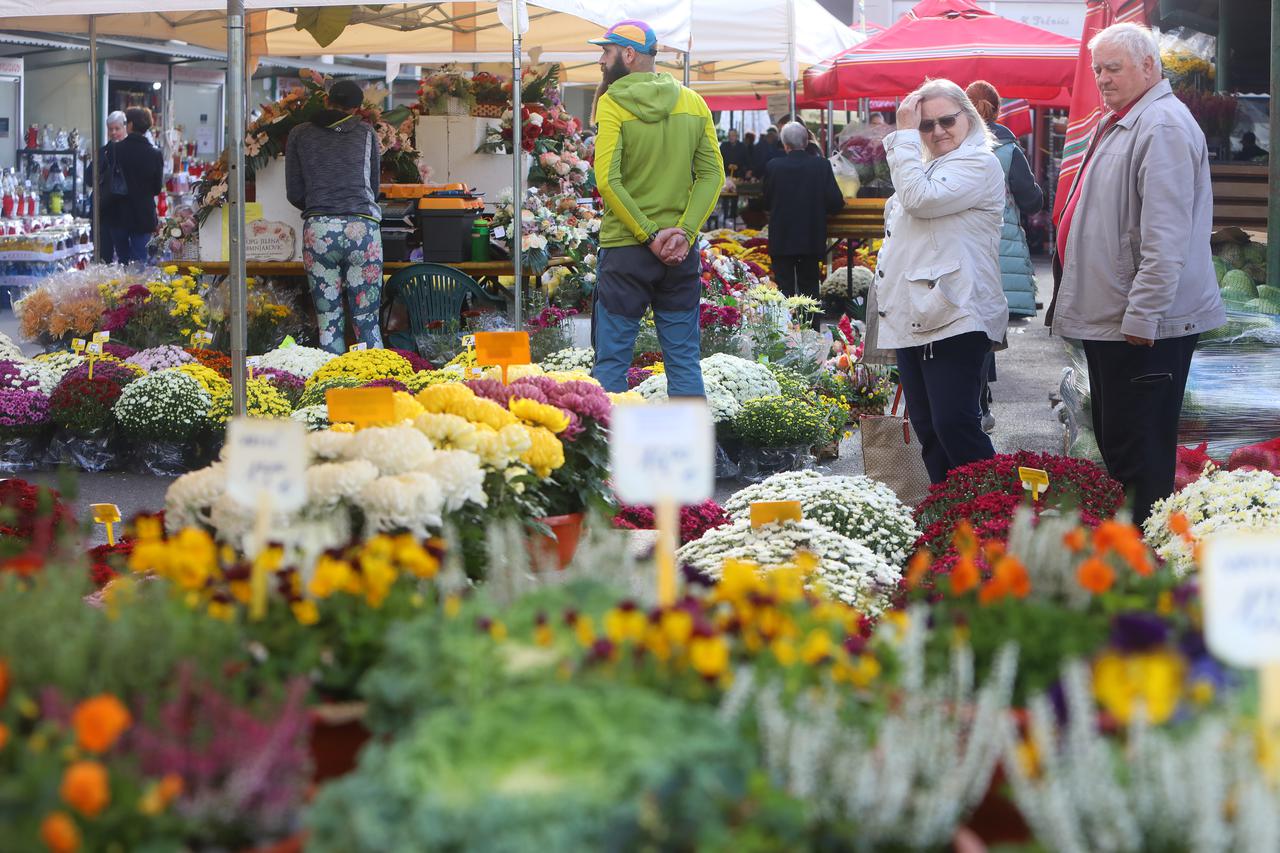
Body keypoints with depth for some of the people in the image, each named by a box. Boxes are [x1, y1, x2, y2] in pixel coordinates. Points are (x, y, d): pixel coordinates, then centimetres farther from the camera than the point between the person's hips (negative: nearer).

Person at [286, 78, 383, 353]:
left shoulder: (299, 135, 11)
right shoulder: (365, 132, 11)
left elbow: (294, 193, 12)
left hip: (318, 228, 0)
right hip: (362, 226, 0)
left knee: (329, 322, 3)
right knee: (367, 321, 2)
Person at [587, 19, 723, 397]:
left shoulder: (612, 104, -7)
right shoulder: (693, 103, 7)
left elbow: (607, 181, -15)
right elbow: (713, 175, 0)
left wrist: (649, 235, -12)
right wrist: (684, 232, -7)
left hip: (625, 251, -4)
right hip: (681, 252, 4)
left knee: (611, 361, 1)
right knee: (684, 361, 8)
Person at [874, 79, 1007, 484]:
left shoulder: (979, 165, -6)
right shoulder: (926, 168, 23)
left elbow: (920, 199, -19)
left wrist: (904, 135, -12)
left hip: (954, 319, -9)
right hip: (913, 319, 9)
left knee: (954, 425, -15)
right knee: (928, 431, 9)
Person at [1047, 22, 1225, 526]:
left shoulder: (1162, 126, -15)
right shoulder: (1118, 123, 18)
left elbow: (1166, 236, -23)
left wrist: (1141, 316, -25)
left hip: (1143, 325, -11)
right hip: (1108, 317, 11)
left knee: (1138, 452, -6)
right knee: (1112, 442, 16)